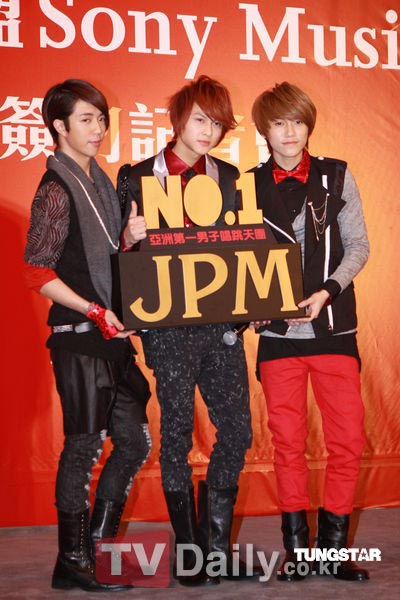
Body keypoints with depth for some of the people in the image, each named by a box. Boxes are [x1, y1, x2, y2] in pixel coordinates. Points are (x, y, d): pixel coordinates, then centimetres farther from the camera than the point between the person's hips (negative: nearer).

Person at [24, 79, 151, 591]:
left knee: (134, 440, 11)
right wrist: (94, 311, -18)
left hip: (111, 332, 8)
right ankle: (72, 564, 10)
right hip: (79, 336, -8)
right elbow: (38, 273, -14)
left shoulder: (98, 181, 15)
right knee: (85, 444, -3)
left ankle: (96, 545, 23)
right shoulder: (57, 189, -10)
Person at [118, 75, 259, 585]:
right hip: (168, 324, -4)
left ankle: (216, 545, 16)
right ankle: (188, 552, 11)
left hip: (221, 319, 4)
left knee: (237, 429, 1)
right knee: (177, 430, -1)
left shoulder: (229, 177, 13)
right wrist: (131, 237, -19)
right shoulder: (138, 177, 2)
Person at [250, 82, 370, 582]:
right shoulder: (249, 185, 5)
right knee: (288, 442, 4)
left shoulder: (336, 176, 4)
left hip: (333, 327, 0)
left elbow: (358, 246, 2)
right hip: (278, 332, 0)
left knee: (348, 438, -3)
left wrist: (328, 290, -12)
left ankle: (333, 547, 11)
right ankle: (296, 549, 16)